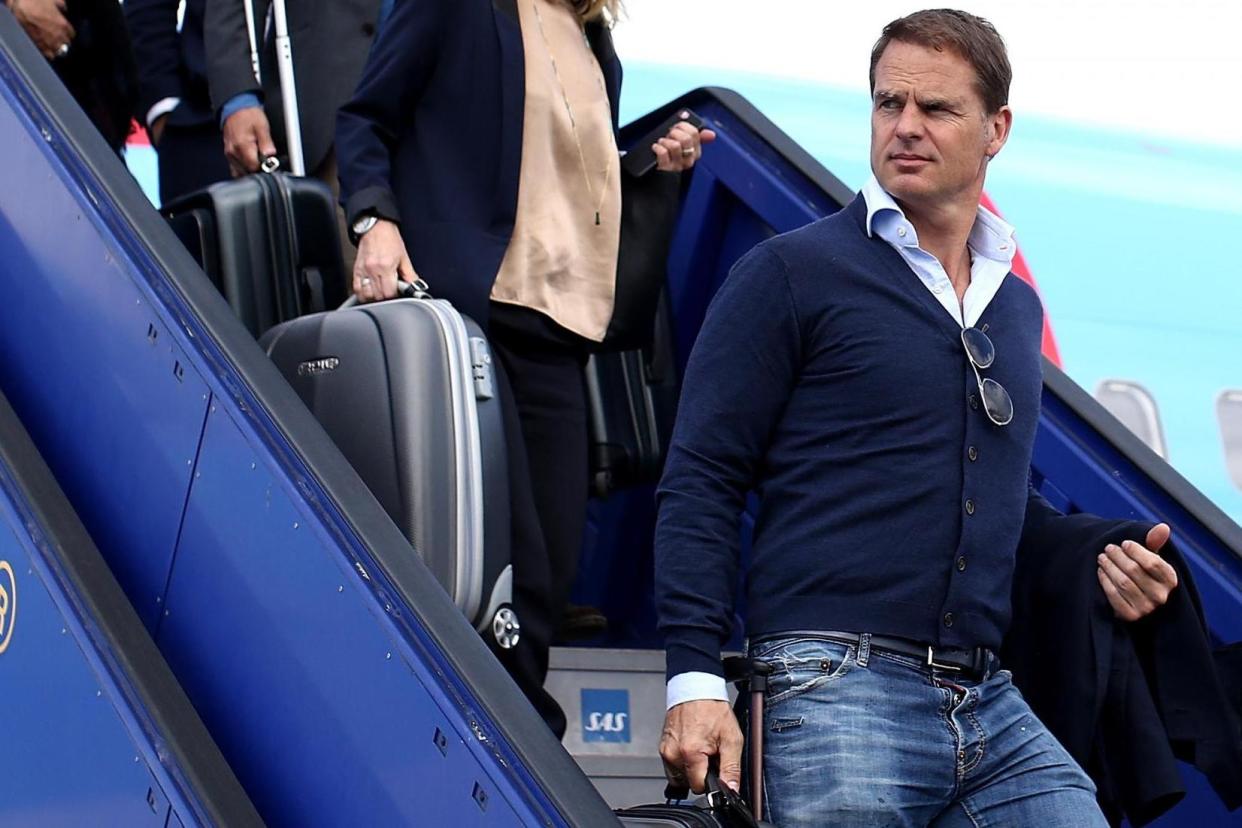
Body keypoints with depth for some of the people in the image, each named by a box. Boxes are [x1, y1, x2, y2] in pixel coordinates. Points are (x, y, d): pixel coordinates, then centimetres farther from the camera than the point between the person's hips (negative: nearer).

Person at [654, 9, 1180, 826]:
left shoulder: (1018, 306, 20)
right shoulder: (792, 273, 0)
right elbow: (701, 484, -5)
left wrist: (1100, 556, 10)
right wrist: (696, 680, -14)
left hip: (992, 703, 6)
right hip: (834, 689, -5)